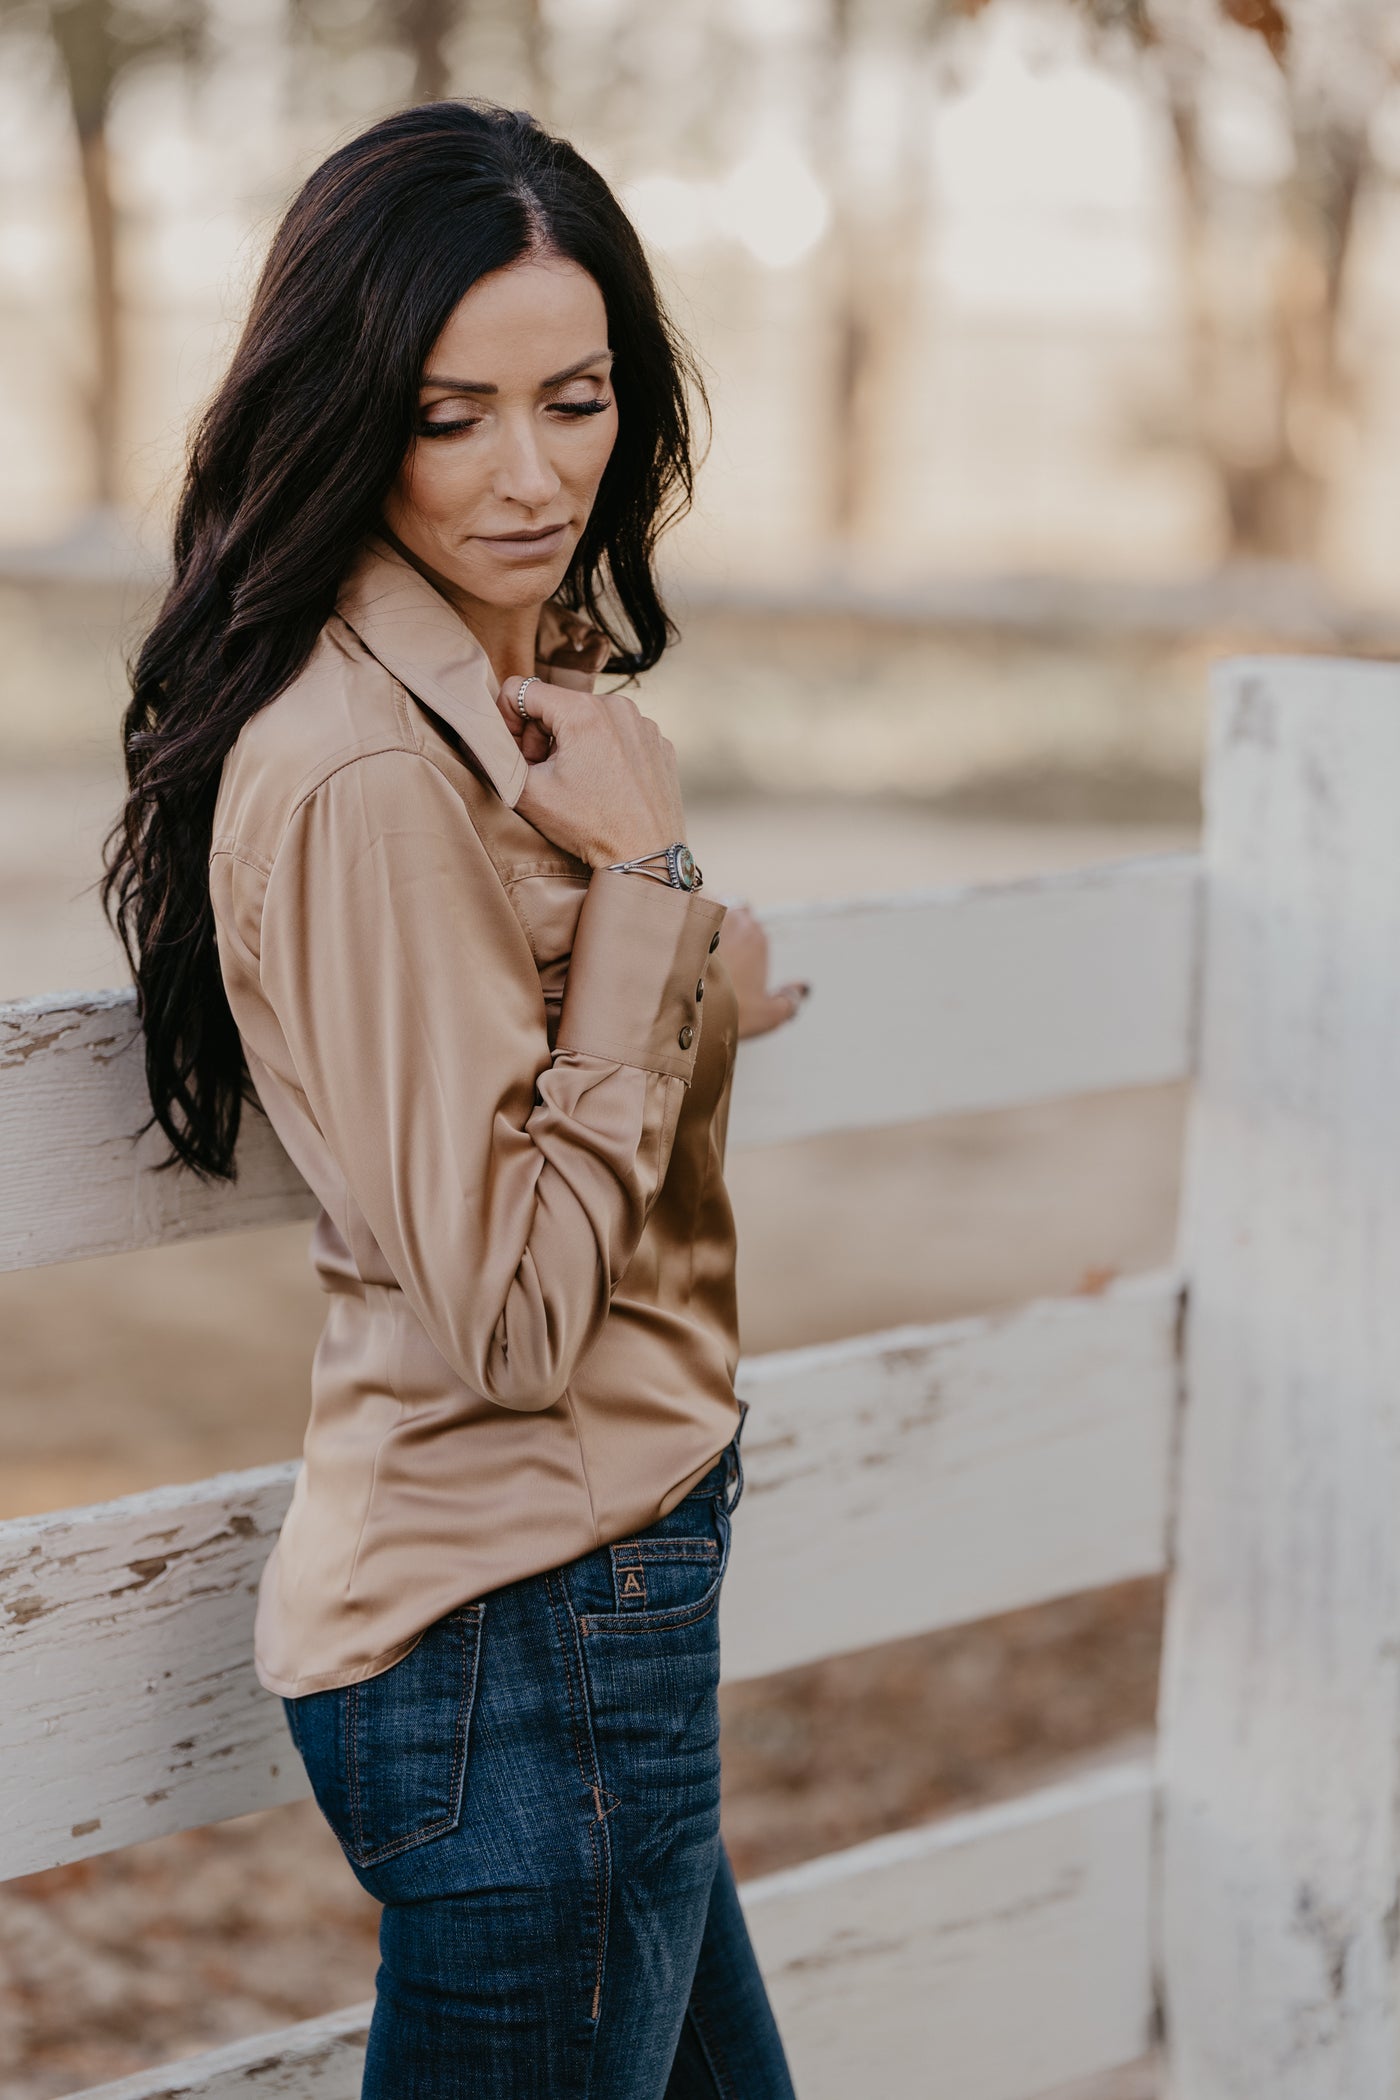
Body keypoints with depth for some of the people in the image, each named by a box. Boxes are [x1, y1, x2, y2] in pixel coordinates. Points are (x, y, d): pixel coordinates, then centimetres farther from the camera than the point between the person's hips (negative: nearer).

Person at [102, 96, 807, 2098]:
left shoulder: (528, 691, 8)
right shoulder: (363, 781, -23)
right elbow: (508, 1308, -23)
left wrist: (707, 974, 12)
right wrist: (644, 884, -21)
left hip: (603, 1582, 10)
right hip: (526, 1633, -10)